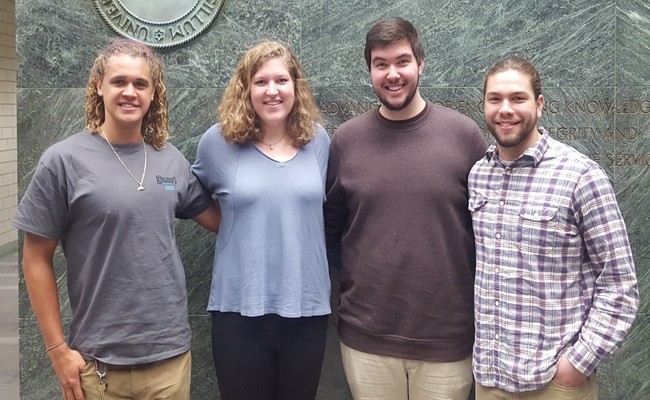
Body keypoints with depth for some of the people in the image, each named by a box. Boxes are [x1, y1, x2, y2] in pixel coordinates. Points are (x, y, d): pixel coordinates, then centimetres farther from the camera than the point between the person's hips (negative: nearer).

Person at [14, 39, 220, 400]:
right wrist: (58, 349, -6)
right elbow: (37, 260, -5)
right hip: (99, 360, -3)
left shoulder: (171, 160, 3)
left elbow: (219, 219, 13)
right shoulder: (64, 160, -7)